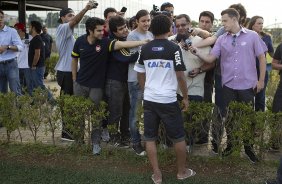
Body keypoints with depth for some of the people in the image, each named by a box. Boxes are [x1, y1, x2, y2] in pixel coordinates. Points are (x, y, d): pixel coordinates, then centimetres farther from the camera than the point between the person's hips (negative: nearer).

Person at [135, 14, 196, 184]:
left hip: (149, 100, 4)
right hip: (168, 100, -3)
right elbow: (180, 76, -9)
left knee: (150, 138, 11)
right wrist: (186, 97, 3)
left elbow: (141, 75, 11)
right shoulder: (174, 48, -8)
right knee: (179, 137, 12)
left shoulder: (144, 49, 4)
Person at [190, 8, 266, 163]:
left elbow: (261, 58, -1)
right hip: (228, 85, 2)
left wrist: (261, 80, -3)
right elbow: (210, 58, -4)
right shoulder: (222, 39, 1)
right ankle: (229, 144, 30)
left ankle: (247, 147, 28)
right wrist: (197, 53, -22)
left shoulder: (252, 36, -5)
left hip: (247, 85, -2)